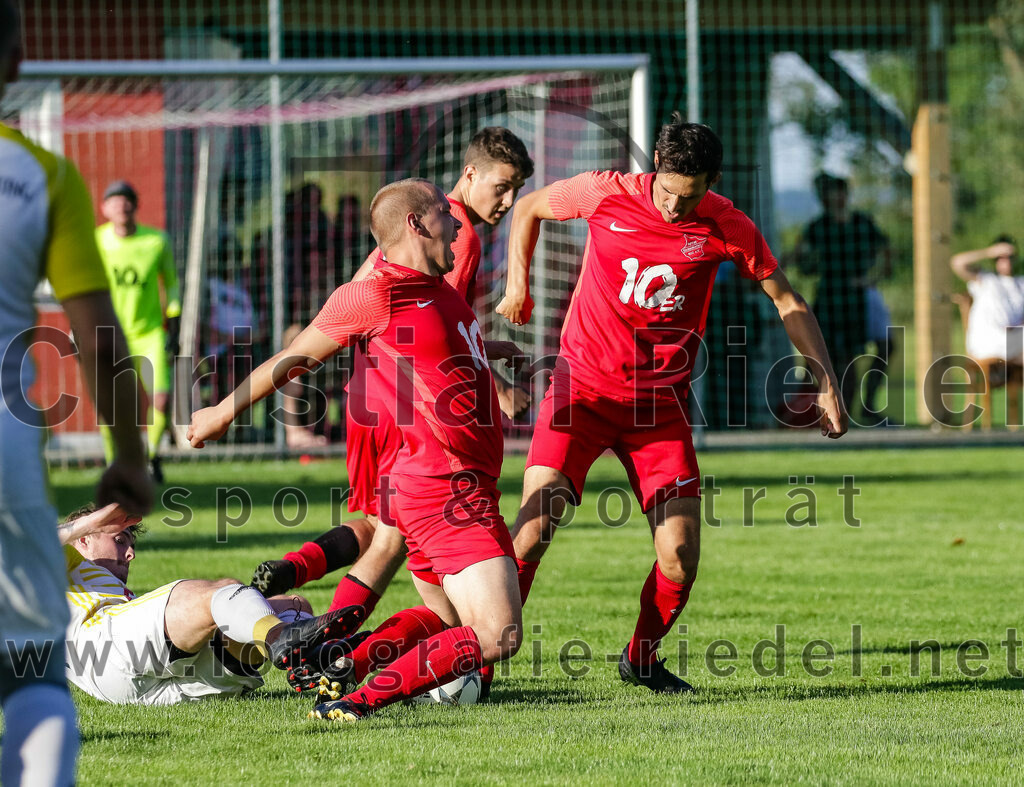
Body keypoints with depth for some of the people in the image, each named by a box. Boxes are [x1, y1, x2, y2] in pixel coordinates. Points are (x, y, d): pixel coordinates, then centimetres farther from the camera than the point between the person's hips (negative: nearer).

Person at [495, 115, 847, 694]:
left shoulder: (727, 227, -6)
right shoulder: (606, 194, -8)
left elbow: (787, 302, 5)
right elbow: (529, 209, 11)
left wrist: (827, 381, -2)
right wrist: (519, 283, 0)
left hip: (661, 405, 1)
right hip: (582, 390, -1)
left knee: (680, 558, -7)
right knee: (533, 530, -17)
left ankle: (642, 659, 21)